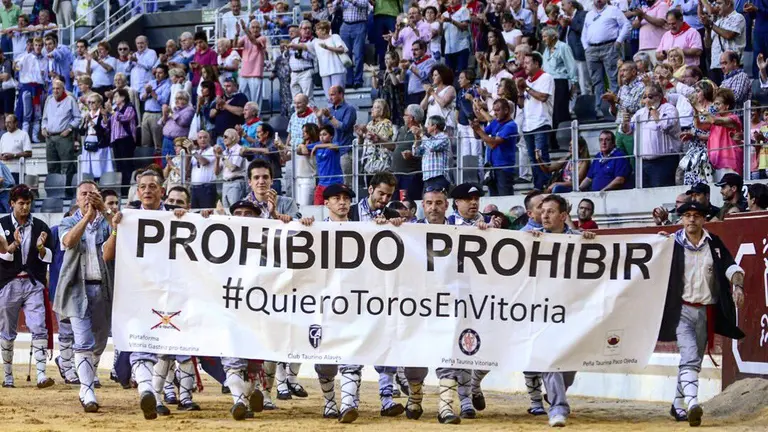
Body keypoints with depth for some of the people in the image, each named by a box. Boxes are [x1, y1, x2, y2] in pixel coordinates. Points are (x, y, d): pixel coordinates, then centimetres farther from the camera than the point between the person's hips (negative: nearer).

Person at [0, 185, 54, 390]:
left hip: (33, 283, 0)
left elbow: (49, 258, 5)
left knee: (39, 329, -12)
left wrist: (41, 248, -15)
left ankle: (41, 375, -18)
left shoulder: (40, 227, 7)